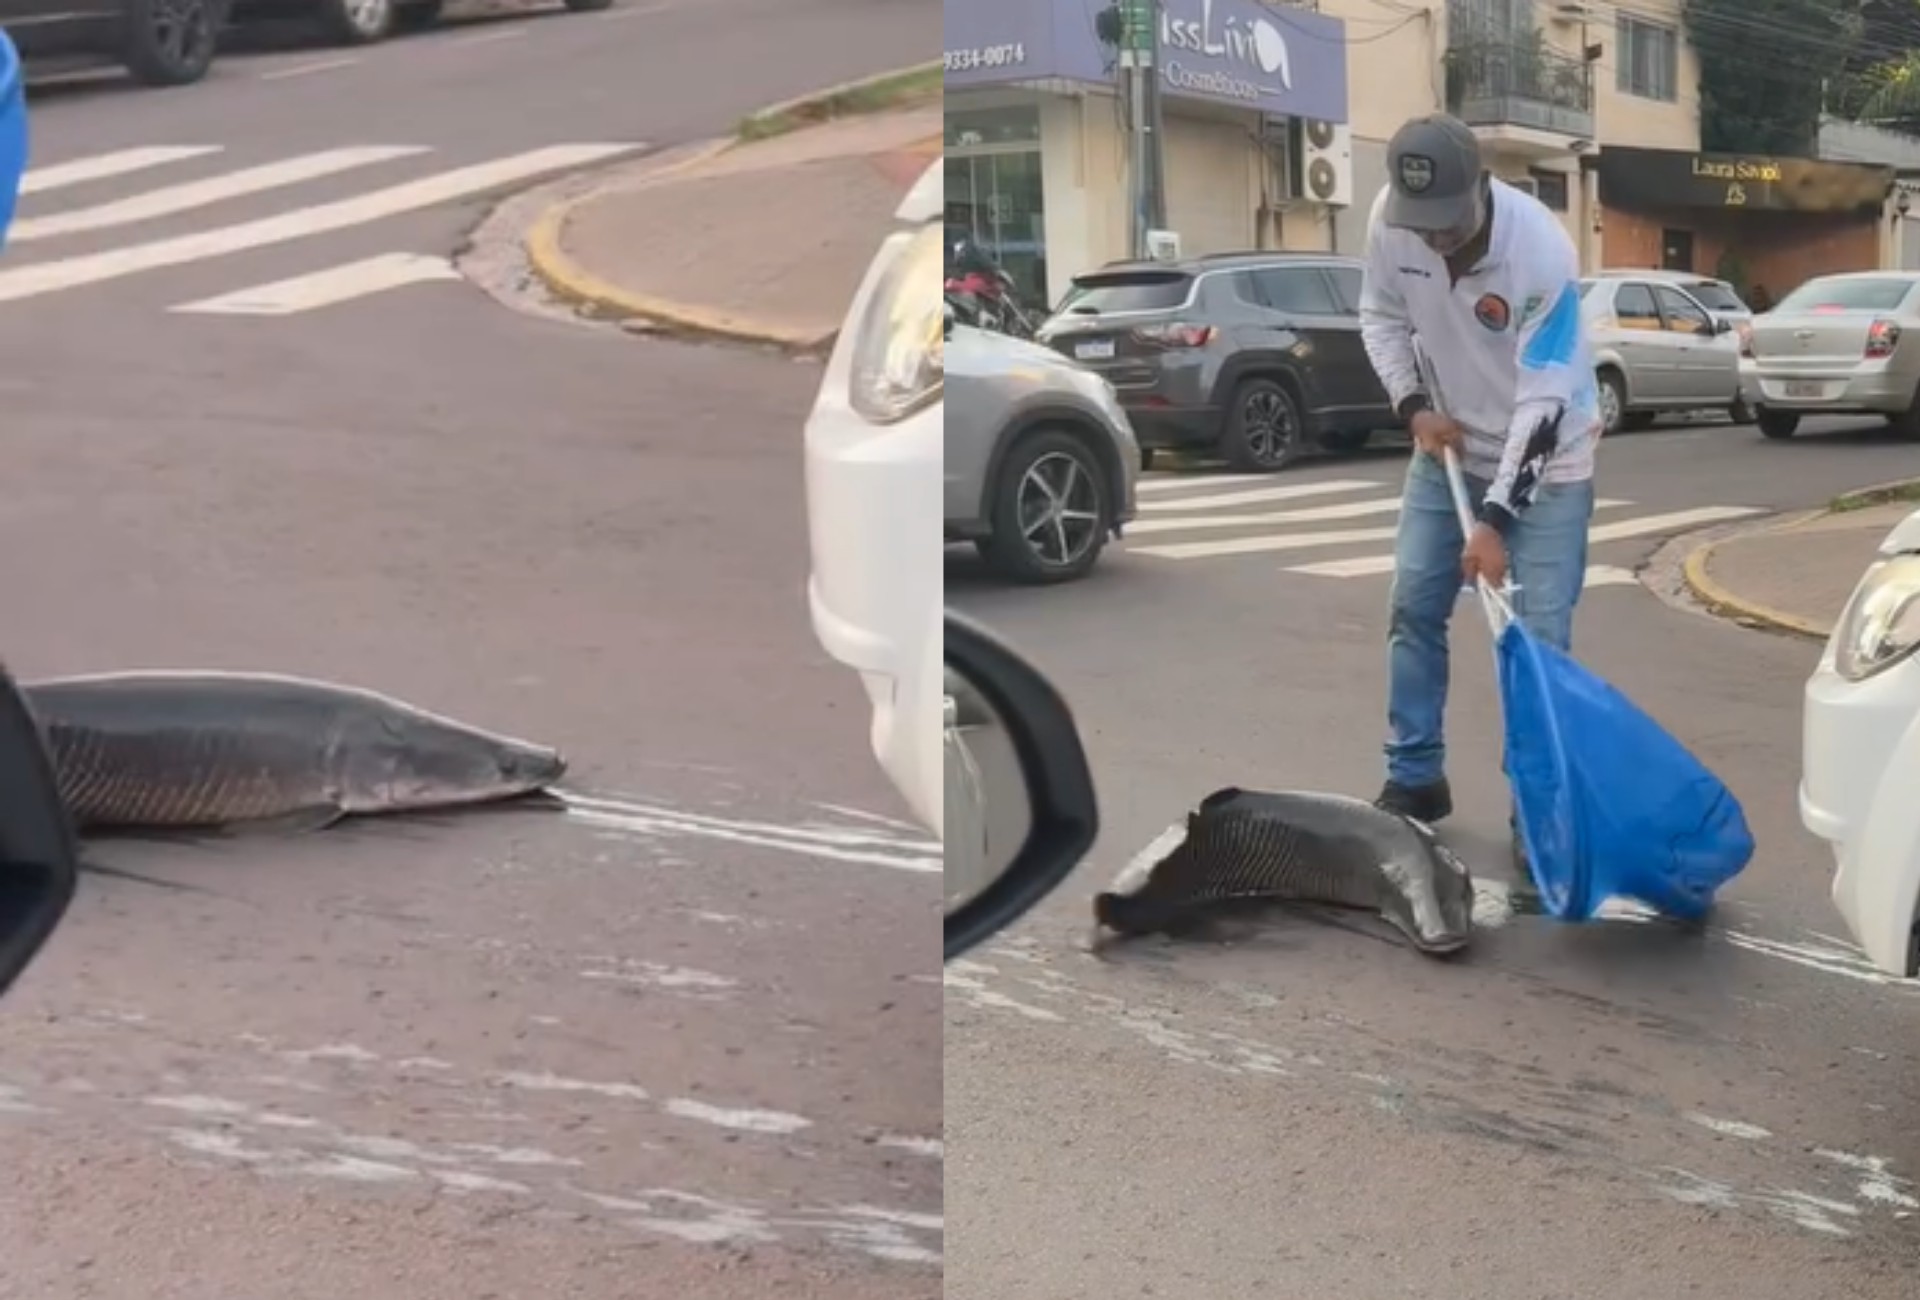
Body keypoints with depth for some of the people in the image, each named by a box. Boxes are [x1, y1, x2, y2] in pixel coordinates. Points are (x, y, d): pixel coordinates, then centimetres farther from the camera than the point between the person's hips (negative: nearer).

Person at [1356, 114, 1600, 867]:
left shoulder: (1543, 251, -31)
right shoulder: (1390, 221, -17)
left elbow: (1544, 400, -29)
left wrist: (1495, 519, -31)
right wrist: (1413, 404, -13)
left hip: (1547, 460, -4)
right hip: (1449, 447, 5)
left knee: (1539, 632, -7)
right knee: (1413, 607, 5)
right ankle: (1415, 778, 19)